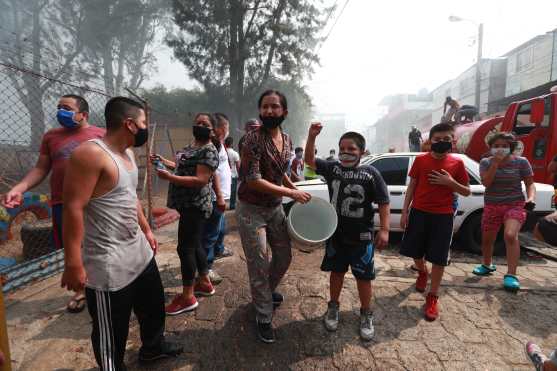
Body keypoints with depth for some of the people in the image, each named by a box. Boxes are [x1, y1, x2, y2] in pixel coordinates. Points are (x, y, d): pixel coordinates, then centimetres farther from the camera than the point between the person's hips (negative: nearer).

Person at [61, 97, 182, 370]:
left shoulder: (127, 153, 9)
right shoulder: (90, 154, -20)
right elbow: (73, 209, -22)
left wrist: (147, 230, 20)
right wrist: (73, 264, -21)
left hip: (139, 251, 10)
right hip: (108, 262, -9)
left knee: (154, 303, 26)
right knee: (112, 330, 11)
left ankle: (153, 346, 50)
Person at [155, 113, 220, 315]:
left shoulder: (209, 151, -15)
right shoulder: (192, 146, 15)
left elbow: (200, 180, -25)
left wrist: (169, 177, -26)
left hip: (194, 206, -10)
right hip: (191, 205, 10)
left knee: (185, 248, -5)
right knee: (195, 245, 17)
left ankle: (188, 297, 7)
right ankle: (205, 283, 32)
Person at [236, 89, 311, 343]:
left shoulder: (287, 140, 4)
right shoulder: (254, 138, -18)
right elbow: (253, 180, -25)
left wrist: (296, 190, 7)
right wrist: (291, 193, -22)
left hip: (276, 208, 7)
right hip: (251, 210, -7)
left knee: (284, 256, 17)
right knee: (259, 264, 2)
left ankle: (266, 292, 46)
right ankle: (264, 317, 24)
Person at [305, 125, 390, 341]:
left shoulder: (371, 173, -9)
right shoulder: (332, 168, 1)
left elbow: (383, 203, -7)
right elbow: (310, 161, 3)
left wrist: (384, 230, -14)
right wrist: (312, 137, -11)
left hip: (361, 237, -2)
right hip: (336, 234, 3)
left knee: (363, 276, 11)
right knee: (336, 272, 18)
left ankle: (366, 315, 32)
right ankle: (333, 307, 38)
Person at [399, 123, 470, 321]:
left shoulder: (457, 163, 0)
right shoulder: (420, 160, 0)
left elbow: (467, 192, 6)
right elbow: (411, 187, 3)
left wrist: (450, 182, -14)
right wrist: (405, 211, -2)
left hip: (443, 215, -1)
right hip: (419, 212, 1)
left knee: (439, 258, 4)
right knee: (415, 252, 11)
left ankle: (432, 298, 19)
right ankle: (423, 272, 44)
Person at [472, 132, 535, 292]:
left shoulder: (521, 162, -3)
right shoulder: (485, 162, 0)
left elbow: (530, 183, 1)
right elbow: (486, 182, -12)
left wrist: (531, 198, -18)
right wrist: (495, 163, -19)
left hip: (515, 205, -3)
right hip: (491, 206, 3)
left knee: (510, 236, -25)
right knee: (487, 239, 13)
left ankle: (511, 275, -19)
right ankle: (487, 265, 37)